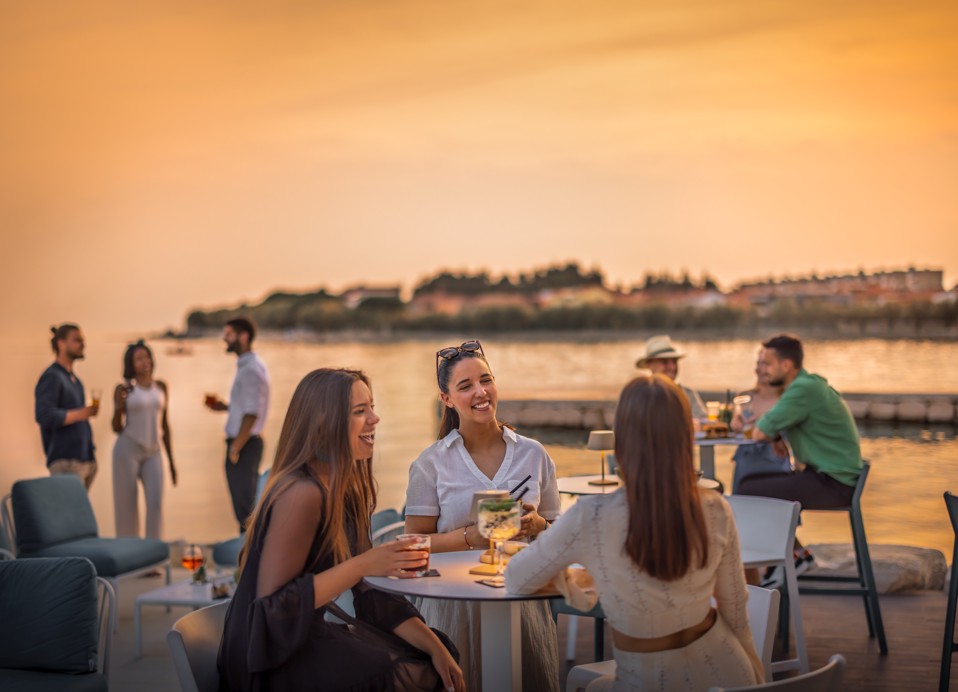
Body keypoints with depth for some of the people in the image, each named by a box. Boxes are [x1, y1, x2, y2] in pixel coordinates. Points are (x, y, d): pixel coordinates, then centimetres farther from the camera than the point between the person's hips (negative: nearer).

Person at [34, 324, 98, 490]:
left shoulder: (74, 379, 20)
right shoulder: (52, 377, -8)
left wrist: (91, 452, 13)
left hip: (84, 459, 9)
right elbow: (45, 416, -20)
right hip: (65, 461, -9)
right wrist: (82, 413, -15)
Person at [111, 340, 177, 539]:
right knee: (127, 507, 0)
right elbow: (117, 428, -3)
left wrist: (171, 460, 11)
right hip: (127, 450, -3)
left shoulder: (161, 387, 8)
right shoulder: (123, 389, -4)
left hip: (153, 454, 3)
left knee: (156, 502, -12)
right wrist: (119, 406, -22)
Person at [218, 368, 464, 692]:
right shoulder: (302, 493, -22)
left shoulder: (347, 488, 5)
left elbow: (367, 594, 6)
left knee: (430, 662, 1)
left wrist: (436, 647, -1)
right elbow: (272, 605, -24)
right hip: (274, 656, -8)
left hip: (312, 632, 9)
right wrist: (364, 564, -26)